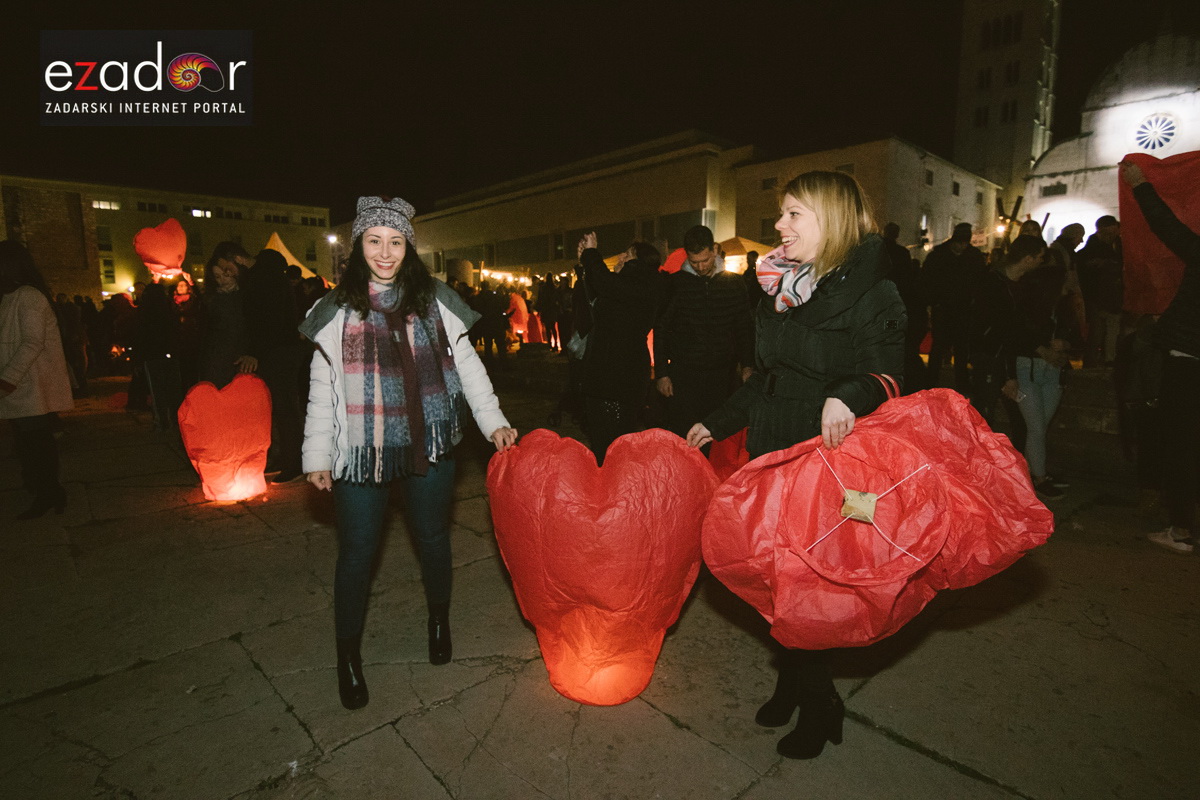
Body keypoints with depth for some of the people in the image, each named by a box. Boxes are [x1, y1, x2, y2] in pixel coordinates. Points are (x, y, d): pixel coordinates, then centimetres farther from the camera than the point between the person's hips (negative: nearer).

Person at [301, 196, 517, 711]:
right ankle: (348, 654, 29)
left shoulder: (434, 300, 3)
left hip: (428, 445, 1)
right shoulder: (337, 309, 4)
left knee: (433, 538, 15)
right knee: (357, 551, 6)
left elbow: (467, 365, 3)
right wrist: (317, 456, 3)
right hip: (360, 451, 0)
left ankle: (439, 621, 41)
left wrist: (493, 422, -5)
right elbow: (322, 388, 5)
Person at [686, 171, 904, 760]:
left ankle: (818, 705, 27)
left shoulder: (868, 291, -9)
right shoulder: (780, 288, 11)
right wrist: (716, 423, 19)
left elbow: (888, 375, -16)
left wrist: (849, 395, -37)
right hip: (770, 454, 6)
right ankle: (795, 682, 36)